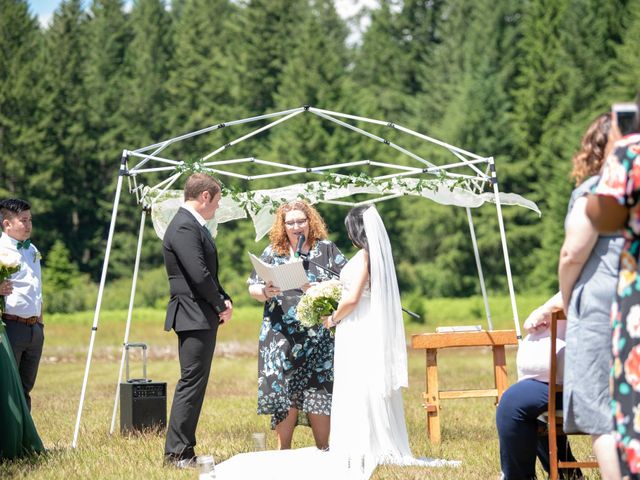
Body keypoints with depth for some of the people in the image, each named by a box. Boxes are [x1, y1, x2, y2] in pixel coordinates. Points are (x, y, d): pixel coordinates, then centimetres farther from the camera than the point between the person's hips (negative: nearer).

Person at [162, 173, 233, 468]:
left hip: (203, 318, 11)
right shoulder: (184, 228, -16)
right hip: (194, 318, -11)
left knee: (194, 384, 12)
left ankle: (181, 452, 15)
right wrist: (221, 305, -9)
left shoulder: (194, 226, 18)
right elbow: (199, 275, -23)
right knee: (191, 383, -10)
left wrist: (223, 301, 5)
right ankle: (177, 454, -8)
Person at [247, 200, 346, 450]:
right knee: (284, 393, -3)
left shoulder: (326, 249, 8)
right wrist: (265, 292, -13)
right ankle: (283, 451, 4)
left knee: (318, 393, -4)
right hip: (281, 335, 1)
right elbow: (252, 288, 9)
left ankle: (323, 450, 4)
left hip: (318, 336, -1)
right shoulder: (272, 253, 11)